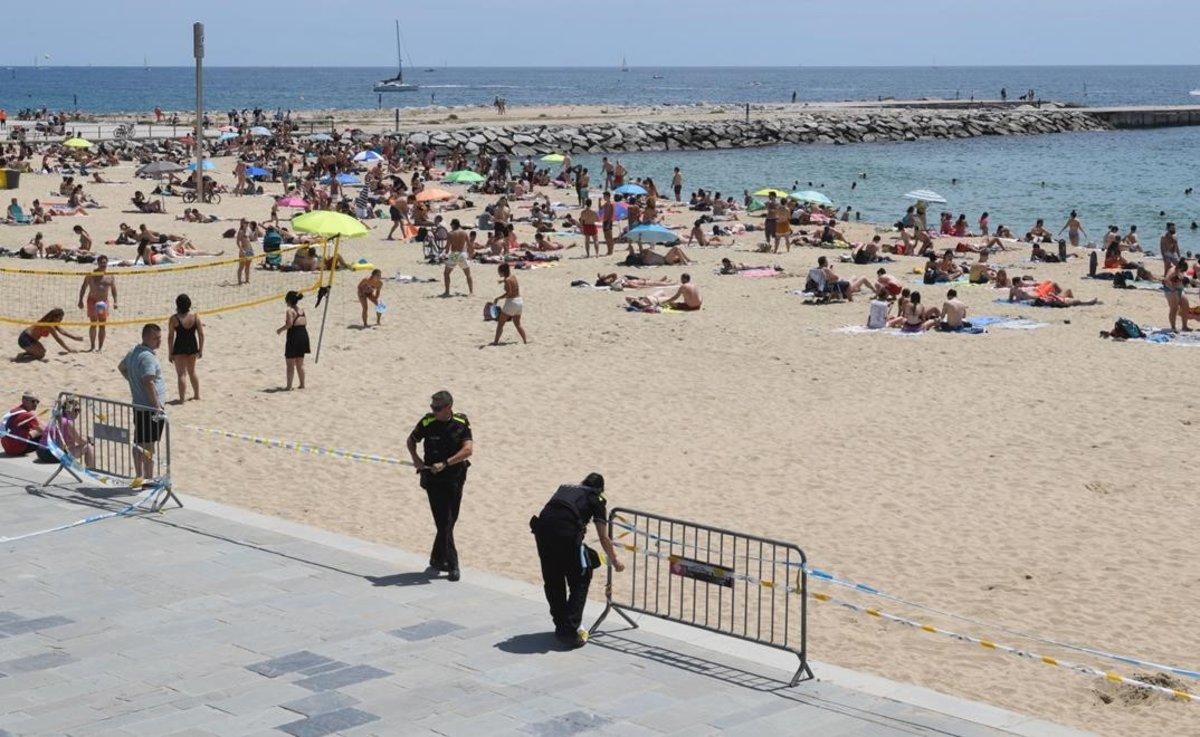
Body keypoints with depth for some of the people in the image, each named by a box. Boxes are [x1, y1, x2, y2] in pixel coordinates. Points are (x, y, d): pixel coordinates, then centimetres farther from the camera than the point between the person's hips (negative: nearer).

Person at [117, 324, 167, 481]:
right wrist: (157, 406, -26)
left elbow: (121, 367, 29)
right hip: (150, 408, -10)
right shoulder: (148, 357, -21)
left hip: (137, 405, 10)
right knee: (148, 446, -5)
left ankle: (139, 477, 24)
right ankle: (149, 479, -1)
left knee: (138, 443, 16)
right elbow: (148, 382, -29)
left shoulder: (133, 353, 10)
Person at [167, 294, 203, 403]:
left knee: (181, 374, 4)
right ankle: (197, 394, 32)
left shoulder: (174, 319, -13)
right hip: (192, 346, 4)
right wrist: (201, 350, 8)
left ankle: (182, 398, 2)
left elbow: (170, 337, -11)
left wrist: (170, 353, -3)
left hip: (179, 348, -4)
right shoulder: (195, 316, -5)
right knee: (192, 372, 22)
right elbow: (201, 334, -2)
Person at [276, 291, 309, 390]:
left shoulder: (290, 310, -12)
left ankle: (289, 386, -3)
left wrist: (280, 330, -6)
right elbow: (305, 323, 10)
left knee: (290, 363, -1)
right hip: (304, 335, 7)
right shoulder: (301, 310, 10)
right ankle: (302, 384, 20)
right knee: (300, 363, 17)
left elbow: (289, 324, -20)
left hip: (294, 336, -7)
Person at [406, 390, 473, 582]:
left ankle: (437, 559, 27)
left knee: (450, 521, 10)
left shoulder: (462, 423, -4)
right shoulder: (427, 422, -6)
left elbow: (468, 449, -14)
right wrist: (415, 458, -6)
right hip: (433, 479, -2)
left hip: (455, 478, 2)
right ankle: (452, 564, -5)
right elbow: (411, 440, 11)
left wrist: (445, 463, -23)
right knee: (444, 522, -8)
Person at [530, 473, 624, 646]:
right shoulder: (597, 500, 18)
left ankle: (560, 626, 28)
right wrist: (615, 560, 33)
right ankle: (570, 630, 3)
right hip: (567, 532, -5)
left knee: (552, 581, 20)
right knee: (580, 582, 11)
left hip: (541, 526, 5)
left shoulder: (565, 488, 32)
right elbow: (603, 538, 18)